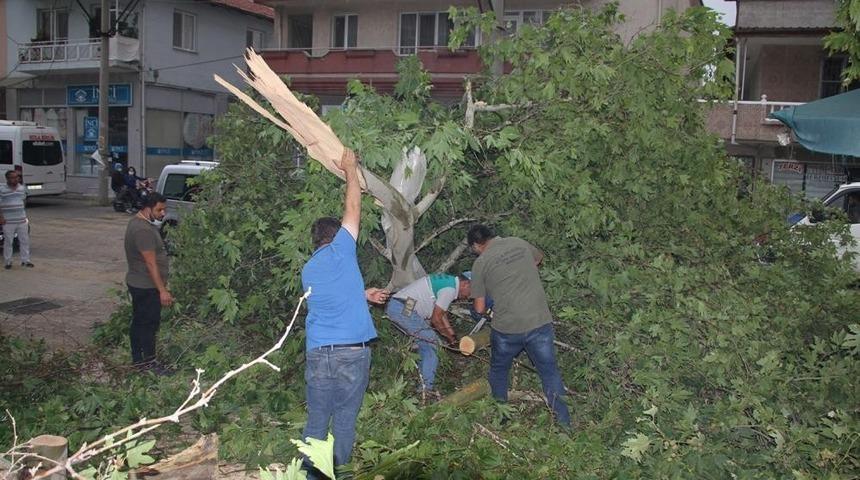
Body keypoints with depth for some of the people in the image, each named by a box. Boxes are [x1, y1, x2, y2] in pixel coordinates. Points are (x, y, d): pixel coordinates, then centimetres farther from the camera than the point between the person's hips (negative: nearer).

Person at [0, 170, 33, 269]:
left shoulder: (22, 188, 7)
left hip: (22, 220, 5)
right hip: (8, 221, -4)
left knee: (25, 240, 9)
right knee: (8, 242, 4)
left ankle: (25, 260, 19)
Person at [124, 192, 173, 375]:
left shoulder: (137, 222, 10)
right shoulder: (143, 230, -24)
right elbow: (151, 263, -25)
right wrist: (162, 290, -23)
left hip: (137, 284, 10)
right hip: (147, 287, -10)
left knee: (138, 323, 16)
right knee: (149, 325, 0)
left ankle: (138, 360, 25)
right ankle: (149, 363, 11)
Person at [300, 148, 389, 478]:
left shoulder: (308, 271, 15)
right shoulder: (340, 251, -1)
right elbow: (353, 209, 7)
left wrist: (363, 295, 35)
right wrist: (350, 170, 15)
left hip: (318, 353, 4)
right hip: (352, 352, -4)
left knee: (316, 421, 11)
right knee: (344, 421, 6)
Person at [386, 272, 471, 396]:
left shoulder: (447, 281, 19)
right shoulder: (450, 289, -11)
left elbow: (442, 314, 24)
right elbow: (436, 319, -8)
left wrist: (453, 336, 22)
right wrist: (450, 337, 6)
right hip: (404, 309, -10)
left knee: (426, 342, 13)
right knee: (431, 340, -4)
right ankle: (426, 386, -2)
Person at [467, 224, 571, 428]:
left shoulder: (480, 263, 0)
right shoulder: (519, 243, 9)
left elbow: (479, 308, 3)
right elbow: (539, 257, 32)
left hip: (506, 328, -2)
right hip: (540, 322, 2)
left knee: (498, 371, 23)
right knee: (550, 372, 14)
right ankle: (564, 423, 17)